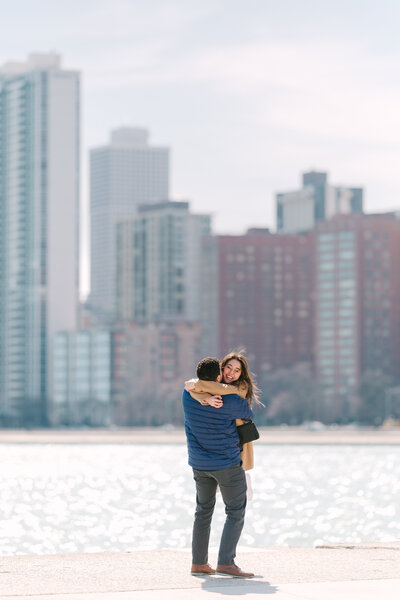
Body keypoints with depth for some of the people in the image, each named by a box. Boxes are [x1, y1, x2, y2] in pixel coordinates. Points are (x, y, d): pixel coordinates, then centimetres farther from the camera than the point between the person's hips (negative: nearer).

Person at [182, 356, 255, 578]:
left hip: (199, 463, 6)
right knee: (236, 512, 1)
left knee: (203, 511, 16)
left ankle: (198, 562, 14)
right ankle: (226, 562, -10)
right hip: (227, 463, -6)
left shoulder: (189, 394, -7)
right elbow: (248, 415, 1)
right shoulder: (231, 402, -20)